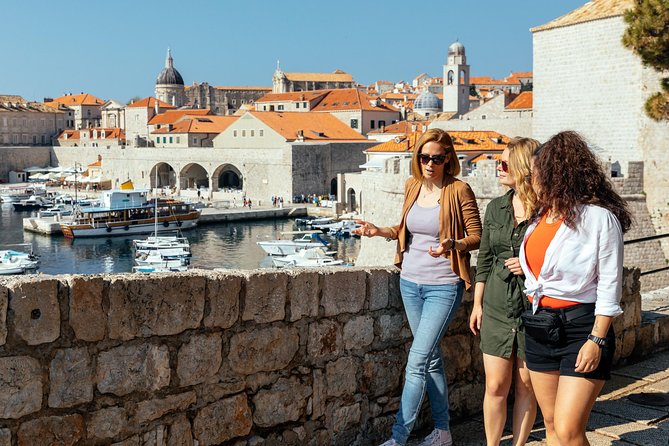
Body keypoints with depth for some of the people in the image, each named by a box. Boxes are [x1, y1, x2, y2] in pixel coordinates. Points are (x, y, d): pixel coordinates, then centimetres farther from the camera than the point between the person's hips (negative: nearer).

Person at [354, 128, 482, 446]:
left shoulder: (459, 191, -11)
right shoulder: (413, 186, 7)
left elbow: (477, 238, -8)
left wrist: (452, 244, -27)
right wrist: (380, 231, 1)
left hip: (443, 286, -6)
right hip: (410, 282, 6)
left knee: (417, 361, -8)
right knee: (431, 358, 14)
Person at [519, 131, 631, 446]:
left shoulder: (599, 217, -11)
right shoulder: (541, 214, 10)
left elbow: (609, 286, -12)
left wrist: (596, 340, -15)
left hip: (580, 326, -7)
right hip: (539, 326, 7)